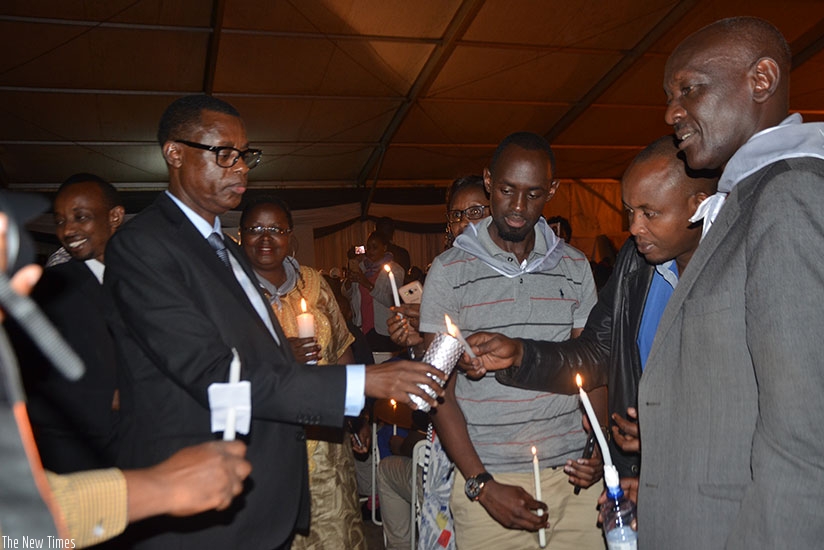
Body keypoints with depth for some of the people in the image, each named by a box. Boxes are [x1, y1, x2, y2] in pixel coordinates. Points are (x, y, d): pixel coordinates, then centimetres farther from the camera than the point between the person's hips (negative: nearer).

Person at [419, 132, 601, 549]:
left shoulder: (575, 267, 7)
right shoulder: (449, 271, -3)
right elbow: (440, 388, -4)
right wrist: (482, 485, -11)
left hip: (573, 477, 3)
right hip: (485, 478, -2)